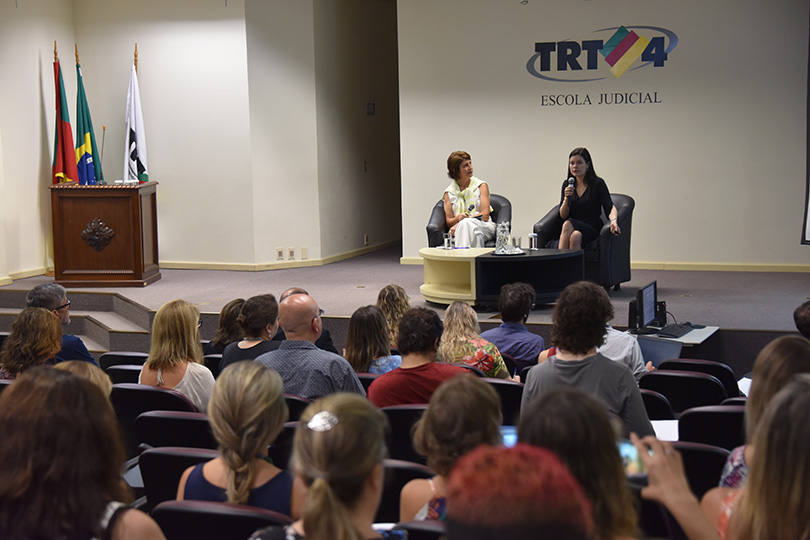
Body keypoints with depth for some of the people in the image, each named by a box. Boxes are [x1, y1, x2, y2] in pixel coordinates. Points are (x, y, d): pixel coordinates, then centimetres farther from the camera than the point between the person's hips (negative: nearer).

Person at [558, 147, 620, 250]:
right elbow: (563, 215, 9)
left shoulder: (598, 184, 0)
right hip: (574, 229, 3)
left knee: (568, 224, -34)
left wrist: (613, 221, -34)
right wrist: (566, 198, -10)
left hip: (592, 229, -3)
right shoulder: (567, 185, 12)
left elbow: (610, 208, -11)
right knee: (575, 236, -34)